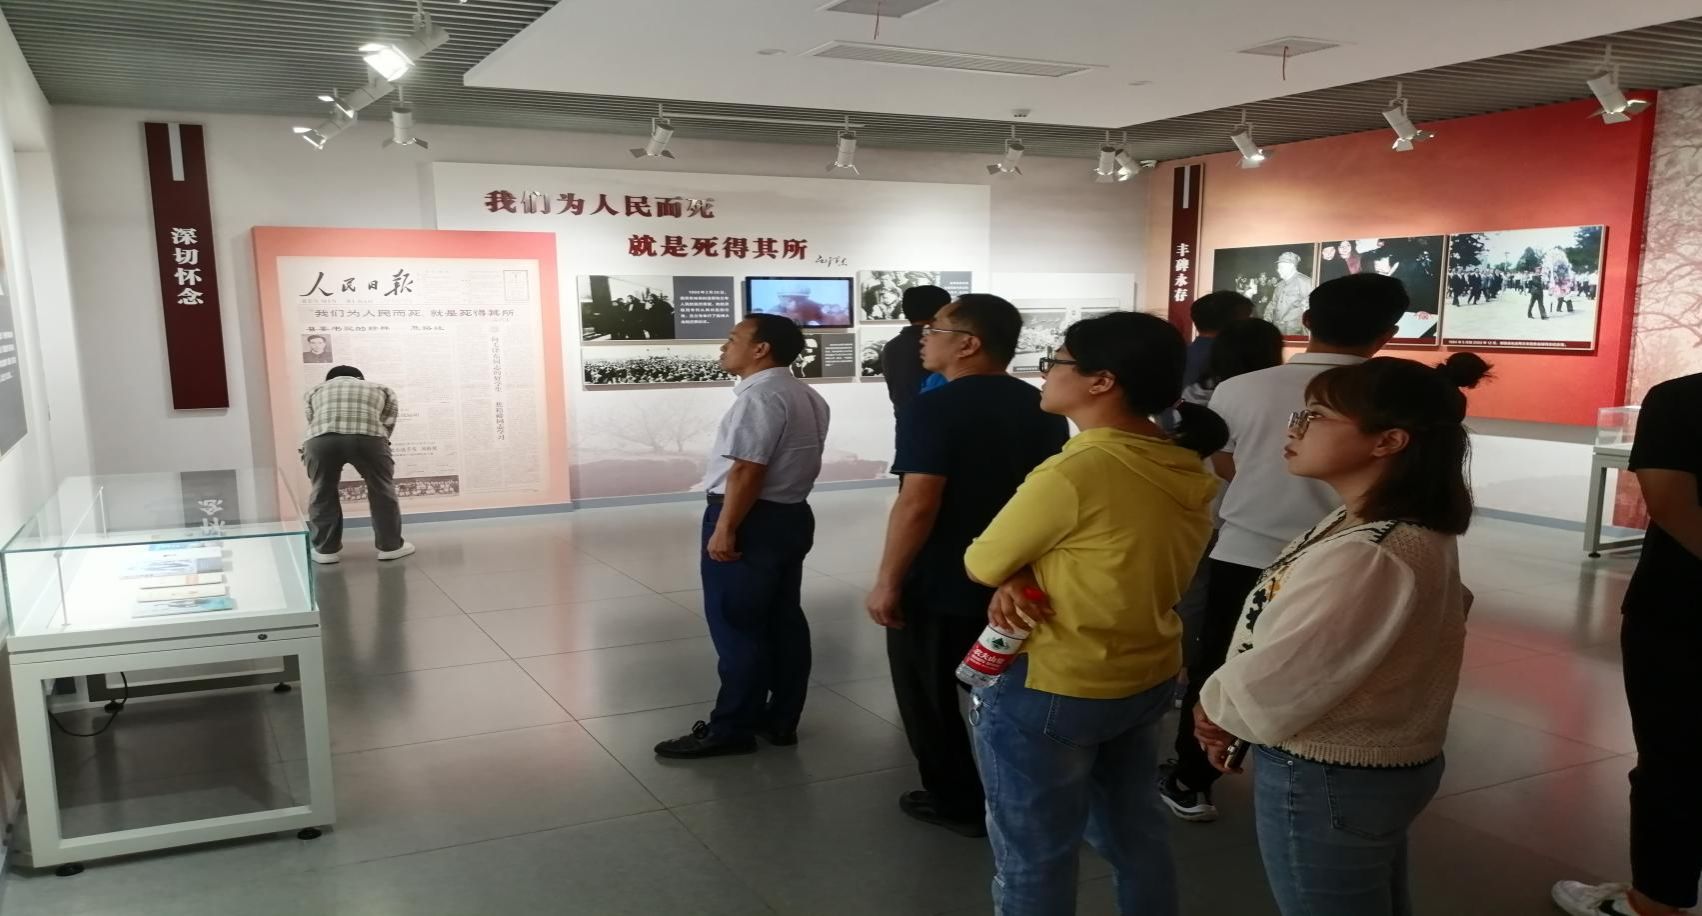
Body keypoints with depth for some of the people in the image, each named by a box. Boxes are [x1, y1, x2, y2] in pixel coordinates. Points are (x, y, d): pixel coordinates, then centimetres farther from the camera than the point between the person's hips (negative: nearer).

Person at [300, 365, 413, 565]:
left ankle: (326, 549, 25)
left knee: (323, 493, 19)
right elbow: (387, 426, 30)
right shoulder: (382, 390, 33)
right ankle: (391, 546, 21)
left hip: (321, 437, 1)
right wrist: (370, 470, 38)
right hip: (367, 435, -1)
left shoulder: (316, 391, 35)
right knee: (382, 490, 16)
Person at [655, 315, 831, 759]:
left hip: (751, 520, -10)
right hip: (791, 516, 10)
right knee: (783, 622, 12)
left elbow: (747, 470, -23)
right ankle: (781, 721, 20)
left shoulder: (760, 395, -18)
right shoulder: (808, 397, 15)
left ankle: (731, 730, 5)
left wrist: (724, 529, -20)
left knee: (736, 627, -2)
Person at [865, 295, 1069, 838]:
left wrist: (888, 582, -18)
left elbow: (918, 505, -26)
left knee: (929, 697, 12)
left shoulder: (932, 409, -20)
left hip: (936, 585, -7)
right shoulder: (1043, 408, 2)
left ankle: (958, 802, 21)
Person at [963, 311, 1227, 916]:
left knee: (1034, 860, 11)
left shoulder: (1074, 472, -27)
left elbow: (981, 565, -14)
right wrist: (1021, 580, -9)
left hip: (1047, 690, -8)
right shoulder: (1188, 470, -2)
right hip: (1150, 678, 8)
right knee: (1133, 832, 25)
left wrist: (1012, 579, 6)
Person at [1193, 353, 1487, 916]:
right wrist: (1232, 717, 0)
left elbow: (1271, 683, -28)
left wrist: (1214, 709, -7)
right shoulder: (1409, 529, 2)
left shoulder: (1367, 558, -32)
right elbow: (1302, 647, 8)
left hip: (1327, 783, -9)